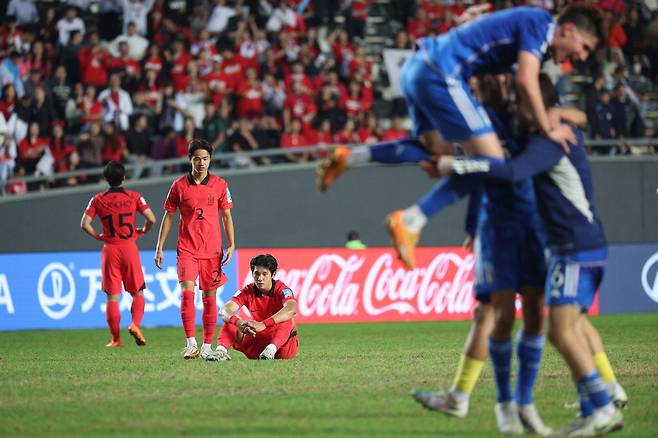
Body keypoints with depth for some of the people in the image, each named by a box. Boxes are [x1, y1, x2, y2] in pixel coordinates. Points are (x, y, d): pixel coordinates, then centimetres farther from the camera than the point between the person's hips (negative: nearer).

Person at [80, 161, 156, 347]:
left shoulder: (98, 199, 2)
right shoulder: (133, 197, 1)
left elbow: (85, 224, -5)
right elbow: (151, 219, -7)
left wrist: (98, 236, 9)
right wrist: (142, 231, 12)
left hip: (110, 249, 1)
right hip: (130, 248, -1)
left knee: (112, 296, 4)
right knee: (138, 292, 9)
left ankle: (116, 338, 4)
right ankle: (135, 324, -15)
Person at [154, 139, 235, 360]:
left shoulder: (219, 185, 4)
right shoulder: (179, 186, 2)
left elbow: (227, 216, 10)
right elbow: (168, 216, 8)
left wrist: (231, 245, 1)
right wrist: (160, 248, 5)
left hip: (212, 250, 1)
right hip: (187, 249, -1)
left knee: (210, 297, 4)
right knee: (187, 292, -17)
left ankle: (207, 347, 12)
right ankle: (191, 343, -18)